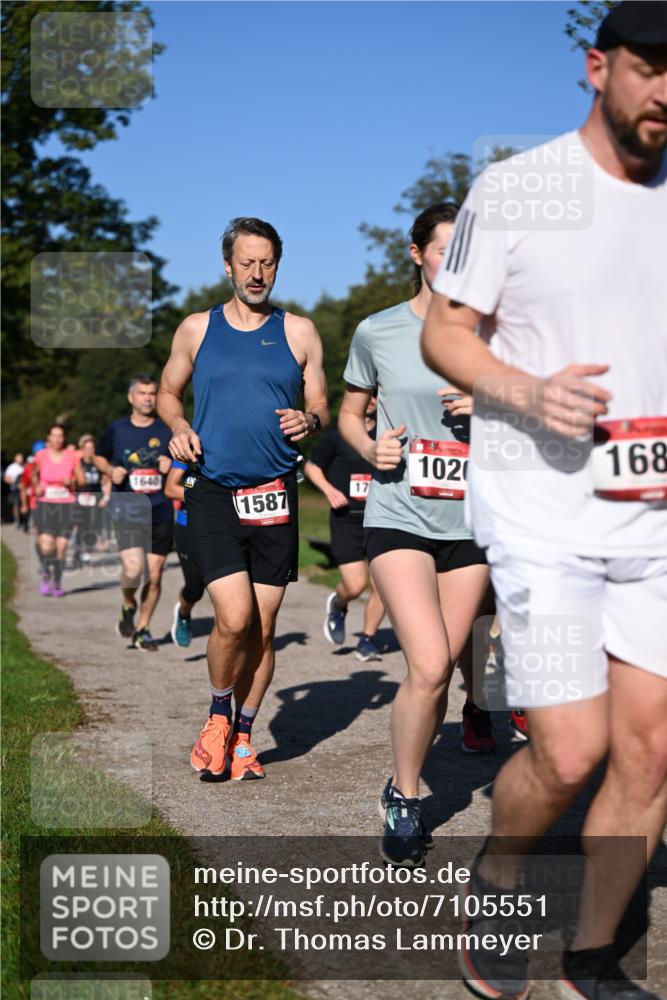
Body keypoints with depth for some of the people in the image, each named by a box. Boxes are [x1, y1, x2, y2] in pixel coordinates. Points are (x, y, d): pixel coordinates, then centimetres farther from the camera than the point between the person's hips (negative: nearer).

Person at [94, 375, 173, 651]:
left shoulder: (168, 430, 5)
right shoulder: (116, 430, 4)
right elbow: (98, 456, 18)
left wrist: (172, 466, -9)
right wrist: (111, 470, -3)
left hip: (161, 512, 2)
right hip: (127, 511, -2)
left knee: (154, 576, 5)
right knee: (133, 569, -19)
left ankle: (143, 630, 21)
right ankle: (128, 607, 13)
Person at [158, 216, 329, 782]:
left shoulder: (299, 333, 8)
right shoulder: (197, 330, 8)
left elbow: (321, 407, 12)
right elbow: (168, 392, 20)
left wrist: (309, 421, -11)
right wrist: (179, 428, -1)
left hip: (275, 497, 1)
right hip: (214, 495, -1)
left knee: (264, 628, 4)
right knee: (235, 618, -15)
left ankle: (244, 736, 23)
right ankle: (219, 715, 13)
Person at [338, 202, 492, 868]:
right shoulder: (378, 332, 2)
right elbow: (349, 414, 13)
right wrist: (371, 449, -8)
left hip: (470, 522, 3)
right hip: (399, 518, -3)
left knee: (439, 671, 6)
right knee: (429, 667, -16)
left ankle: (405, 785, 30)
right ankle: (402, 800, 4)